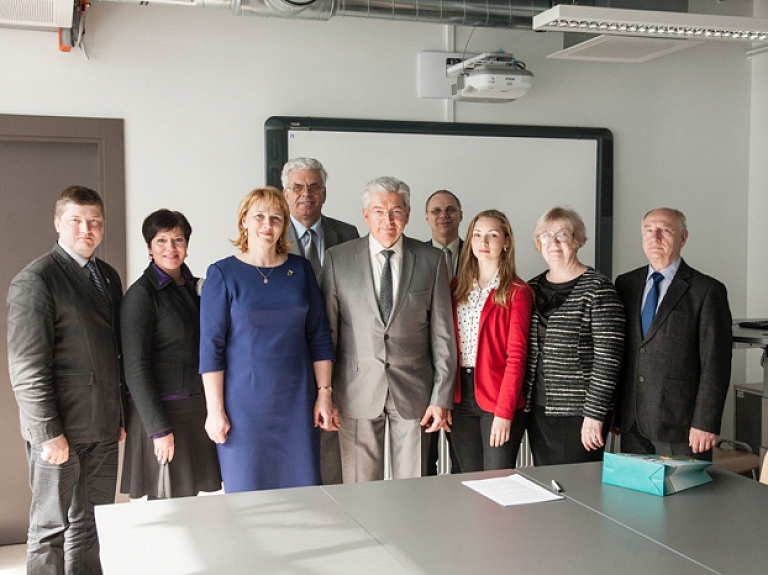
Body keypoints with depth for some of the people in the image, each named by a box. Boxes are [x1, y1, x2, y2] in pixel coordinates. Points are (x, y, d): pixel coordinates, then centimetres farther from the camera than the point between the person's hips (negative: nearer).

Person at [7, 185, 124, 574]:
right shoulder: (35, 281, -11)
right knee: (51, 528, 5)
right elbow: (26, 369, -16)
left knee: (93, 525, 14)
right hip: (60, 431, -7)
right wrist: (49, 433, -18)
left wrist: (119, 415, 14)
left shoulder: (108, 276, 12)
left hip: (103, 427, 7)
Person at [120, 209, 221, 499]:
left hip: (199, 410, 6)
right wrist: (159, 429, -15)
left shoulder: (197, 287, 11)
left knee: (190, 501, 10)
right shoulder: (141, 294, -8)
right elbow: (135, 369, -11)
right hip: (163, 412, -6)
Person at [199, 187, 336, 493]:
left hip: (296, 400, 3)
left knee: (302, 490, 6)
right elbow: (211, 345, -5)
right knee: (246, 493, 5)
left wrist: (324, 393, 3)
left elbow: (319, 335, 8)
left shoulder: (300, 269, 5)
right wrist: (215, 410, -8)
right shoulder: (223, 273, -4)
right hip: (244, 403, -2)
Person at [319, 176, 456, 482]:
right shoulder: (338, 259, 0)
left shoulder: (431, 260, 2)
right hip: (357, 390, 0)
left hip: (413, 390, 1)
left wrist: (441, 397, 0)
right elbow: (326, 329, 2)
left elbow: (442, 334, 2)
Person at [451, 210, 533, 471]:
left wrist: (504, 411, -16)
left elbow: (516, 356, -10)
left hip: (498, 397, -5)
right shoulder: (457, 287, 11)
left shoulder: (517, 292, -4)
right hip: (461, 397, 5)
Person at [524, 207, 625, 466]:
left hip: (578, 413, -6)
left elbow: (608, 356, -13)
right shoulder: (532, 288, 10)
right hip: (538, 410, 6)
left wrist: (595, 414, -16)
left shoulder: (597, 288, -9)